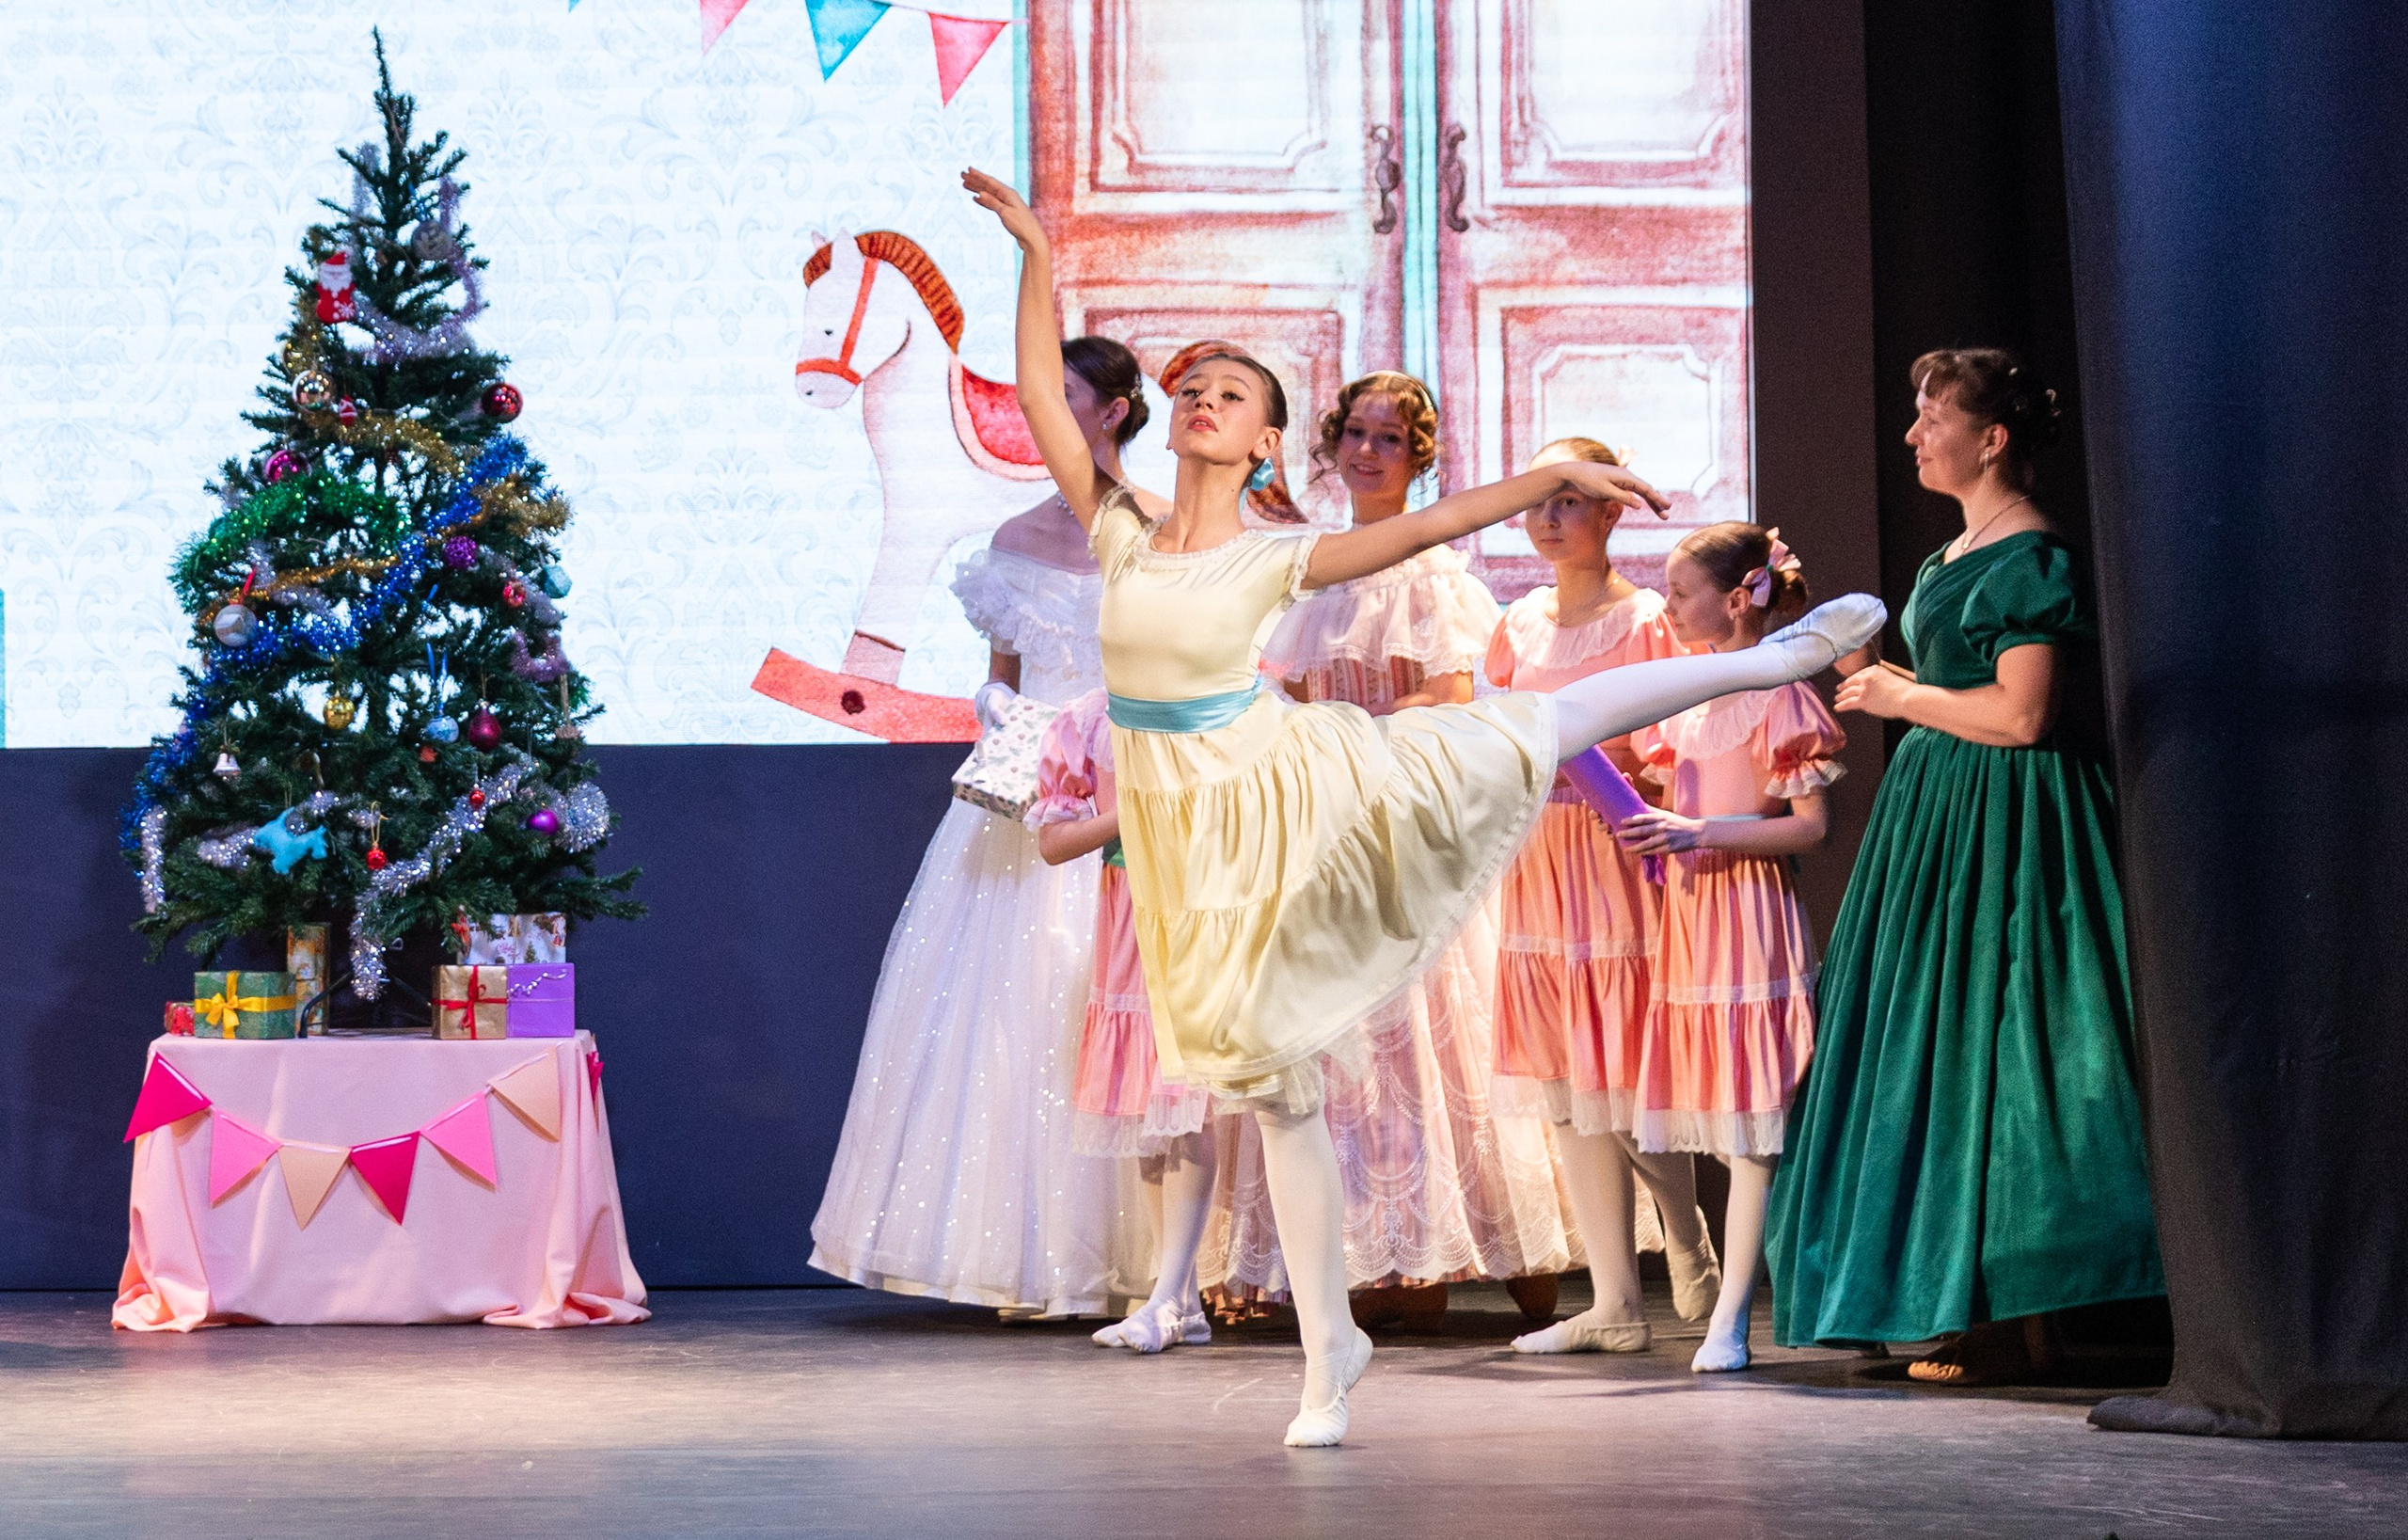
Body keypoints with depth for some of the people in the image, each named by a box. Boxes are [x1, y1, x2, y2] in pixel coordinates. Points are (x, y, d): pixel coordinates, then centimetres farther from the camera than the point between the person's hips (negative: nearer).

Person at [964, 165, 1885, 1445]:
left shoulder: (1275, 562, -5)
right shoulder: (1120, 534, -2)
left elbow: (1429, 525, -5)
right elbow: (1044, 401, -5)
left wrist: (1555, 476, -9)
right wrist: (1035, 256, -7)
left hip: (1297, 790, 0)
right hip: (1197, 838, 0)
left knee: (1538, 725, 1)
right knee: (1278, 1091, 6)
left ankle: (1772, 658, 22)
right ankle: (1330, 1350, 15)